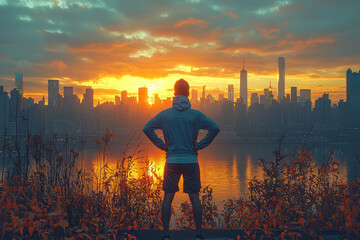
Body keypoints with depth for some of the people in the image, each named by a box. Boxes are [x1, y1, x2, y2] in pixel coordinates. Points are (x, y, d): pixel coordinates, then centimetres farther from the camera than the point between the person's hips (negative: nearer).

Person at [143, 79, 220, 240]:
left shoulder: (165, 114, 2)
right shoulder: (195, 114, -1)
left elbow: (147, 129, 0)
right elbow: (215, 128, -8)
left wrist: (161, 145, 3)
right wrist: (200, 145, -1)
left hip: (171, 161, 1)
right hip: (191, 161, 0)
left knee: (168, 198, 8)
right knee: (194, 198, 6)